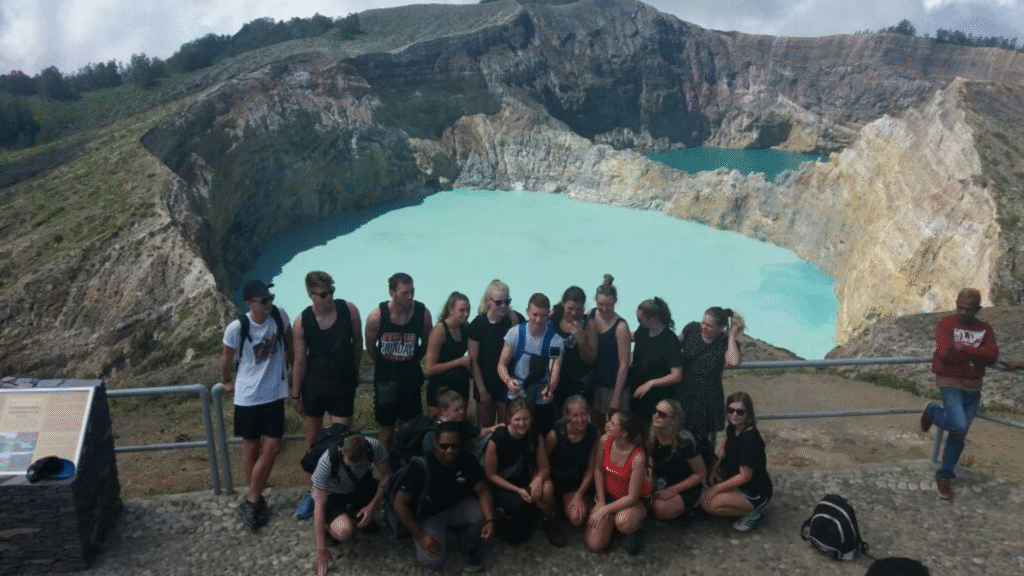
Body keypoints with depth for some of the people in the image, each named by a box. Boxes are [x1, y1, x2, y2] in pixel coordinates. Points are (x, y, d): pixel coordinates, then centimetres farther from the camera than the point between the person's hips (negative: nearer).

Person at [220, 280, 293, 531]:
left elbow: (289, 342, 8)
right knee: (251, 447, 11)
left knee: (272, 447, 1)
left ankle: (251, 501, 16)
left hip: (274, 394, 3)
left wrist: (287, 368, 17)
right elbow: (227, 358, -1)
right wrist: (227, 381, 14)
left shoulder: (280, 315, -11)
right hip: (247, 397, -2)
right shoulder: (236, 328, -19)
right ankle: (255, 499, 29)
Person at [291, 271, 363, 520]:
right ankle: (314, 490, 33)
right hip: (313, 387, 1)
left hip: (343, 386, -1)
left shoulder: (349, 310, -14)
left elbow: (357, 342, 1)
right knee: (313, 438, 16)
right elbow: (300, 361, -5)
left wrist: (354, 373, 10)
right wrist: (295, 395, 0)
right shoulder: (302, 322, -13)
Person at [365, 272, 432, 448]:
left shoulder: (423, 313, -14)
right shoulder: (377, 316, -17)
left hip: (411, 379, 1)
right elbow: (370, 346, 1)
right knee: (386, 432, 11)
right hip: (385, 381, -1)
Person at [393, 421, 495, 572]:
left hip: (457, 507, 3)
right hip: (428, 515, -3)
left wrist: (490, 520, -32)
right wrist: (420, 536, -26)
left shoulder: (467, 460, -18)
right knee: (433, 561, -24)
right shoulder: (421, 467, -29)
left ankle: (469, 548, 5)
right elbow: (400, 503, -24)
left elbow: (483, 491, -14)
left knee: (486, 512, -25)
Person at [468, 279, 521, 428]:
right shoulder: (478, 324, -8)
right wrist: (482, 390, -6)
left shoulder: (514, 320, -3)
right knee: (485, 429, 11)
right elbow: (473, 361, -6)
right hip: (486, 385, -1)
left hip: (507, 385, 1)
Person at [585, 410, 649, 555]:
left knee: (623, 523, -40)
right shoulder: (605, 441, -17)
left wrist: (605, 509, -19)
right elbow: (598, 469, 0)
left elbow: (632, 497, -22)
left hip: (633, 501, -4)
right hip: (608, 496, 4)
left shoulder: (638, 458, -30)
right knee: (594, 545, -10)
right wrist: (601, 501, -2)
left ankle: (634, 530, -2)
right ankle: (612, 519, 20)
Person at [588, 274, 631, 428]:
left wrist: (616, 397, -15)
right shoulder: (592, 315, -3)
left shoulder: (620, 326, -19)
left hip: (614, 385, -5)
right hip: (595, 382, 5)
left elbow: (624, 364, -16)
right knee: (596, 427, 18)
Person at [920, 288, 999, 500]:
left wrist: (964, 349, -19)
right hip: (950, 383, -5)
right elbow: (946, 353, -20)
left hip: (973, 387, 5)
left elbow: (993, 355, -9)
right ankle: (933, 411, 10)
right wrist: (976, 355, -11)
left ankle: (943, 477, 19)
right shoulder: (946, 323, -6)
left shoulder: (985, 329, 8)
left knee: (959, 435, 7)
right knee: (958, 426, -22)